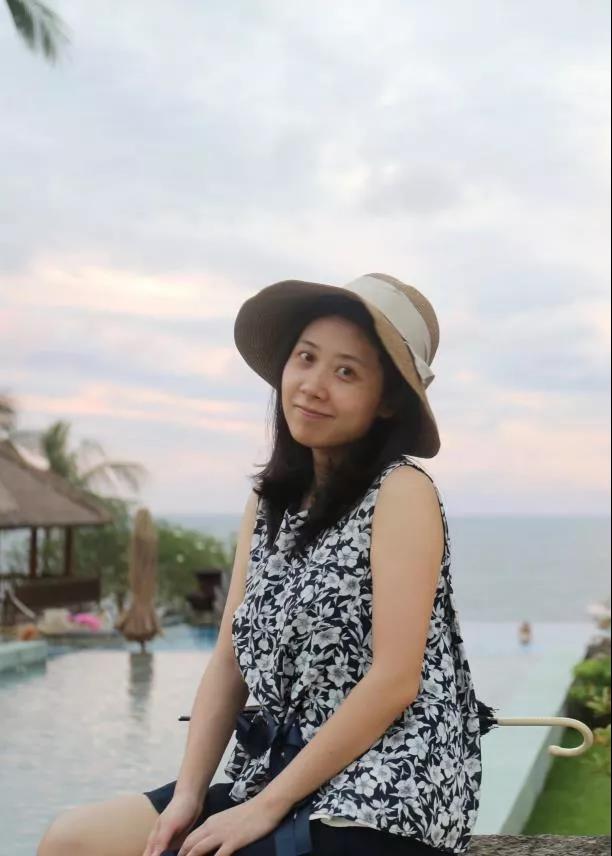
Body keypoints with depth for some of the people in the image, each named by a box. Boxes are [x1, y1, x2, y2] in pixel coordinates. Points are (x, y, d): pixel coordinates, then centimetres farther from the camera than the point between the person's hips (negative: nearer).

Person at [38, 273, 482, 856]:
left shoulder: (401, 491, -12)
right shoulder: (269, 500, 10)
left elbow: (395, 679, -18)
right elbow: (231, 658, 7)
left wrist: (267, 806, -15)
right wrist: (188, 794, -5)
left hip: (383, 799, -7)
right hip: (277, 772, 7)